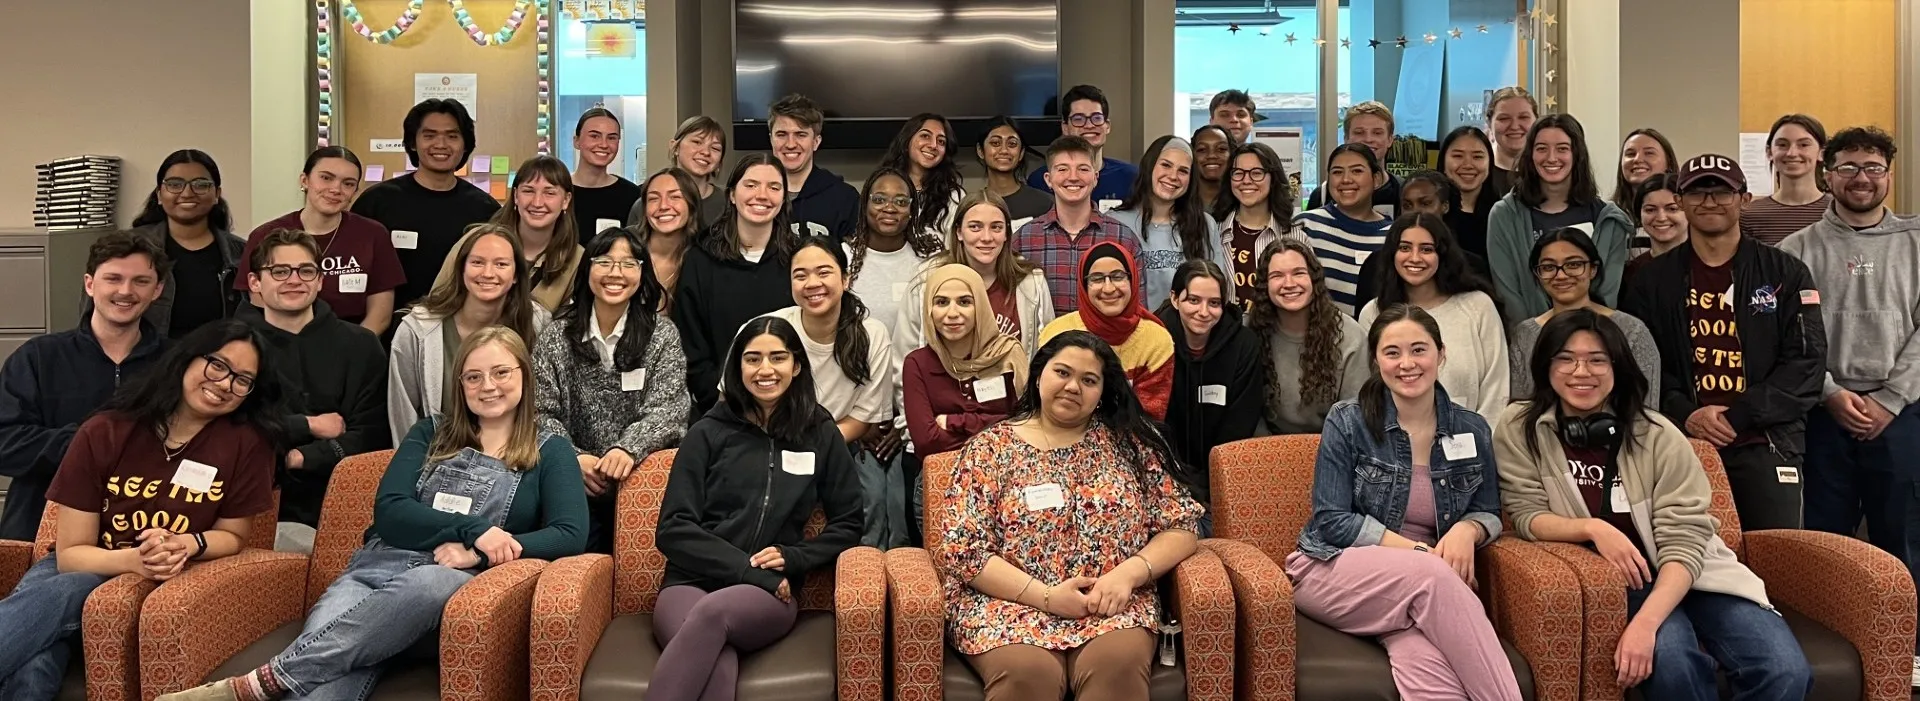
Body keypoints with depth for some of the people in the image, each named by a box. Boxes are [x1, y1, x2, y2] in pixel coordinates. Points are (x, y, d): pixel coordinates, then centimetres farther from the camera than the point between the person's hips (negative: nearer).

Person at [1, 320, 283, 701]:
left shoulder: (246, 442, -10)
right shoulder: (104, 433, -9)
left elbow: (233, 535, 4)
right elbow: (70, 554, -7)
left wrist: (189, 544, -20)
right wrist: (133, 559, -29)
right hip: (84, 569, 1)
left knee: (55, 599, -33)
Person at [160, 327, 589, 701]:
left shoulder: (550, 452, 13)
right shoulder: (431, 433, 20)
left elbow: (570, 535, -2)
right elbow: (389, 513, 5)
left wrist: (478, 553, -14)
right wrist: (473, 529, -11)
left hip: (452, 585, -3)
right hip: (373, 572, 3)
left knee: (428, 583, -42)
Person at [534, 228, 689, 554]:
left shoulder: (663, 335, 7)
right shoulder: (555, 336, 10)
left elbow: (665, 411, -3)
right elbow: (542, 413, 4)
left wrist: (628, 449, -23)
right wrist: (574, 458, -14)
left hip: (641, 476, -1)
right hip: (574, 480, 1)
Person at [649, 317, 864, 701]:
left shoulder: (821, 435, 14)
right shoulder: (708, 433, 10)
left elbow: (847, 525, 15)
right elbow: (673, 529, 2)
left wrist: (792, 558, -4)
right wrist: (747, 569, -10)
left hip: (771, 593, 0)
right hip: (691, 583, 0)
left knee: (712, 612, -38)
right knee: (717, 667, -37)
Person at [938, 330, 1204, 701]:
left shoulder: (1129, 443, 10)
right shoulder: (990, 447, 5)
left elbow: (1182, 528, 7)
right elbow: (963, 550, -2)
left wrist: (1128, 573, -11)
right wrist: (1045, 596, -13)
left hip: (1113, 605, 1)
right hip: (1010, 603, -1)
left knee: (1118, 666, -31)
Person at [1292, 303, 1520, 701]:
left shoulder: (1472, 430, 8)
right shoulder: (1347, 421, -3)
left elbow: (1489, 514, 15)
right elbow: (1331, 520, -7)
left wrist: (1466, 530, -11)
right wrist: (1417, 551, -17)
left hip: (1418, 586, 2)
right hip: (1336, 572, -2)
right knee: (1431, 575, -36)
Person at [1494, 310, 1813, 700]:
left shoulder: (1658, 436, -8)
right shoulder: (1520, 429, -5)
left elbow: (1684, 542, -14)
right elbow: (1526, 516, -6)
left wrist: (1645, 623, -30)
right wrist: (1593, 527, -27)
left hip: (1689, 574, 2)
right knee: (1670, 660, -31)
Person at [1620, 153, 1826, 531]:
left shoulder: (1785, 273, 7)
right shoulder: (1653, 279, 9)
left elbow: (1807, 360, 0)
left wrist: (1739, 415, -11)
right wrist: (1684, 414, -11)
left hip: (1766, 443, 0)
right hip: (1682, 442, 0)